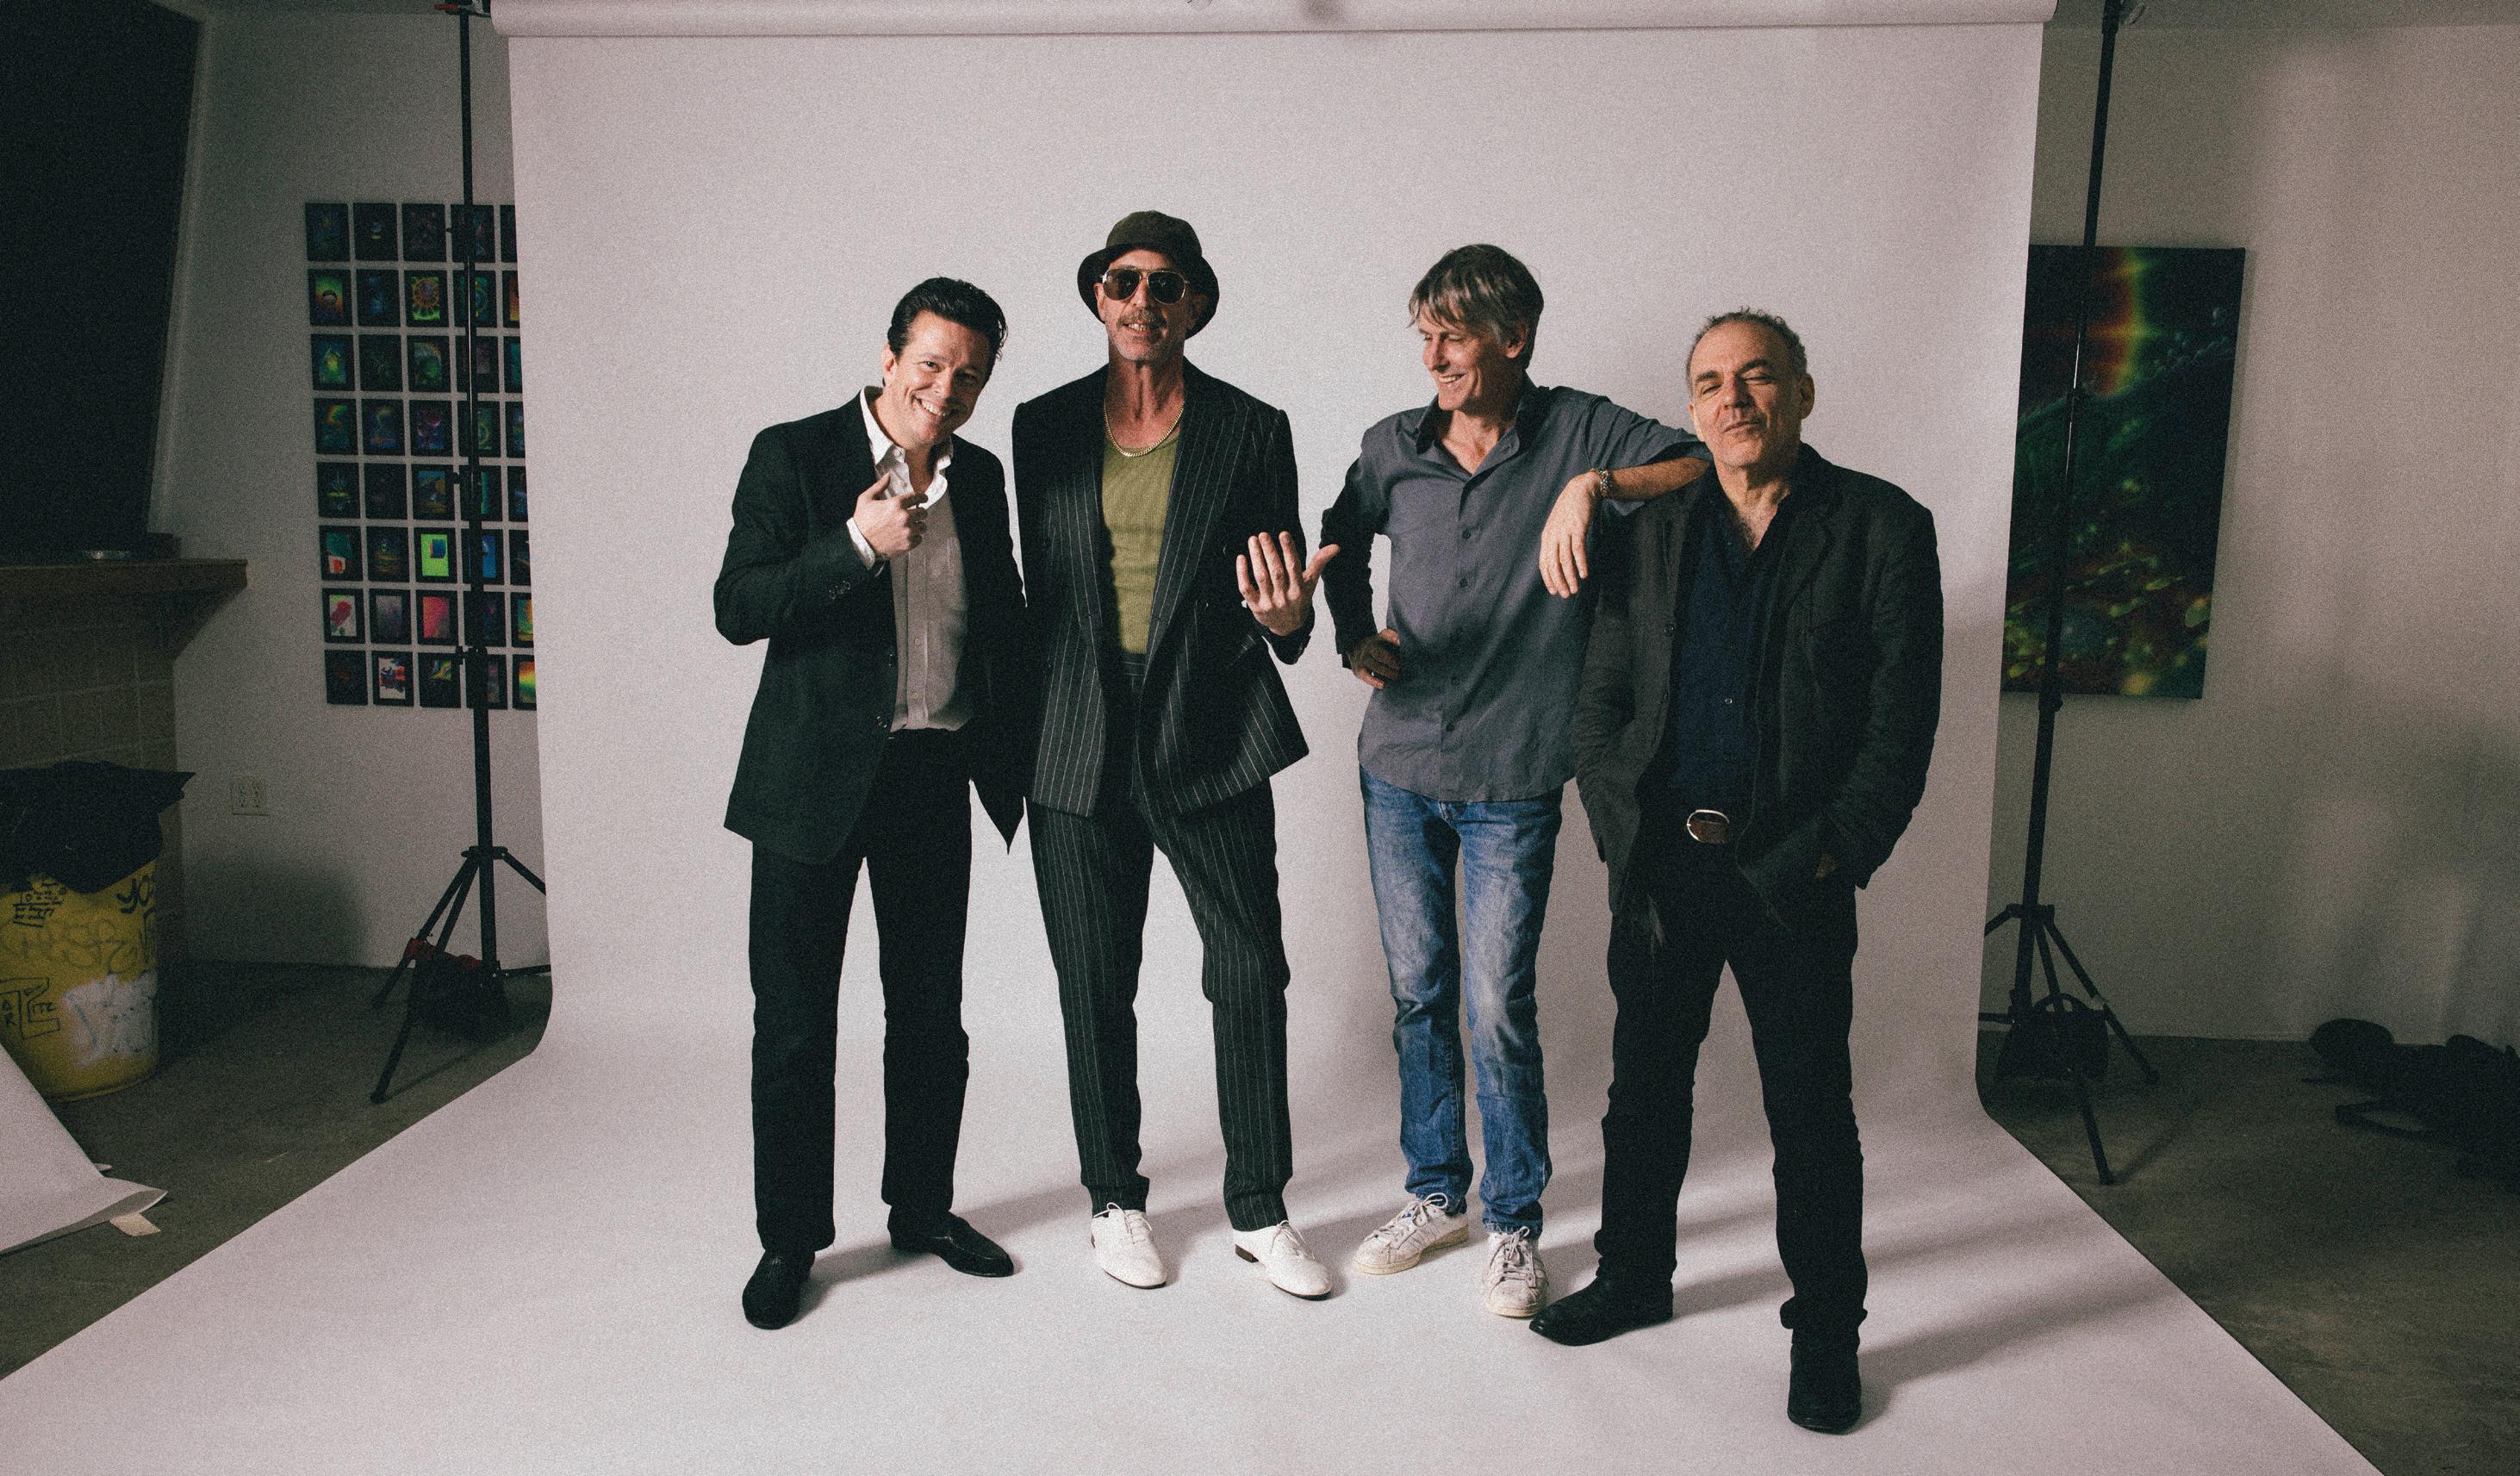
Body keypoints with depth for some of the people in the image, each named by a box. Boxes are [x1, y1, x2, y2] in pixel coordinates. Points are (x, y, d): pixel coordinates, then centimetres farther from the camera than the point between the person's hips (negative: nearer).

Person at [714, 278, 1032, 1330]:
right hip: (817, 776, -4)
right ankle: (790, 1238, 21)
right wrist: (857, 545, -25)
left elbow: (1004, 621, 16)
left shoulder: (979, 476, 8)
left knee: (930, 1010, 14)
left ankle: (923, 1206, 32)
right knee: (794, 1020, 4)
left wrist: (1013, 760, 10)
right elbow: (737, 609, -13)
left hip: (936, 777, 4)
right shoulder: (792, 456, -6)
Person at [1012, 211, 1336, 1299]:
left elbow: (1285, 622, 2)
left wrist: (1285, 614, -21)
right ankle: (1116, 1200, 29)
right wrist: (1028, 728, 11)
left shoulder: (1252, 431, 2)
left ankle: (1260, 1209, 22)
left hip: (1211, 741, -1)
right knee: (1095, 990, 9)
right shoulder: (1043, 429, 6)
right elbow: (1041, 587, 12)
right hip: (1080, 750, 1)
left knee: (1253, 975, 3)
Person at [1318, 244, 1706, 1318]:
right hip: (1399, 766, 4)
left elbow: (1710, 468, -12)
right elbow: (1342, 542, 22)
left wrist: (1597, 484, -25)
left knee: (1498, 1006, -1)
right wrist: (1355, 635, 6)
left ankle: (1514, 1225, 19)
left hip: (1513, 779, -3)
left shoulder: (1578, 432, -4)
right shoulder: (1393, 449, 5)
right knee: (1418, 991, 12)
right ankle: (1436, 1194, 30)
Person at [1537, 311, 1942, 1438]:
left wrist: (1835, 852, -9)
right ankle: (1633, 1279, 34)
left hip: (1791, 875, -3)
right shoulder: (1650, 532, 8)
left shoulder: (1881, 528, -1)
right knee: (1643, 1087, 15)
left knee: (1810, 1112, 7)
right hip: (1660, 867, 3)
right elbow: (1600, 699, 9)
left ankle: (1826, 1331, 26)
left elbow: (1903, 718, -4)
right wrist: (1619, 826, -2)